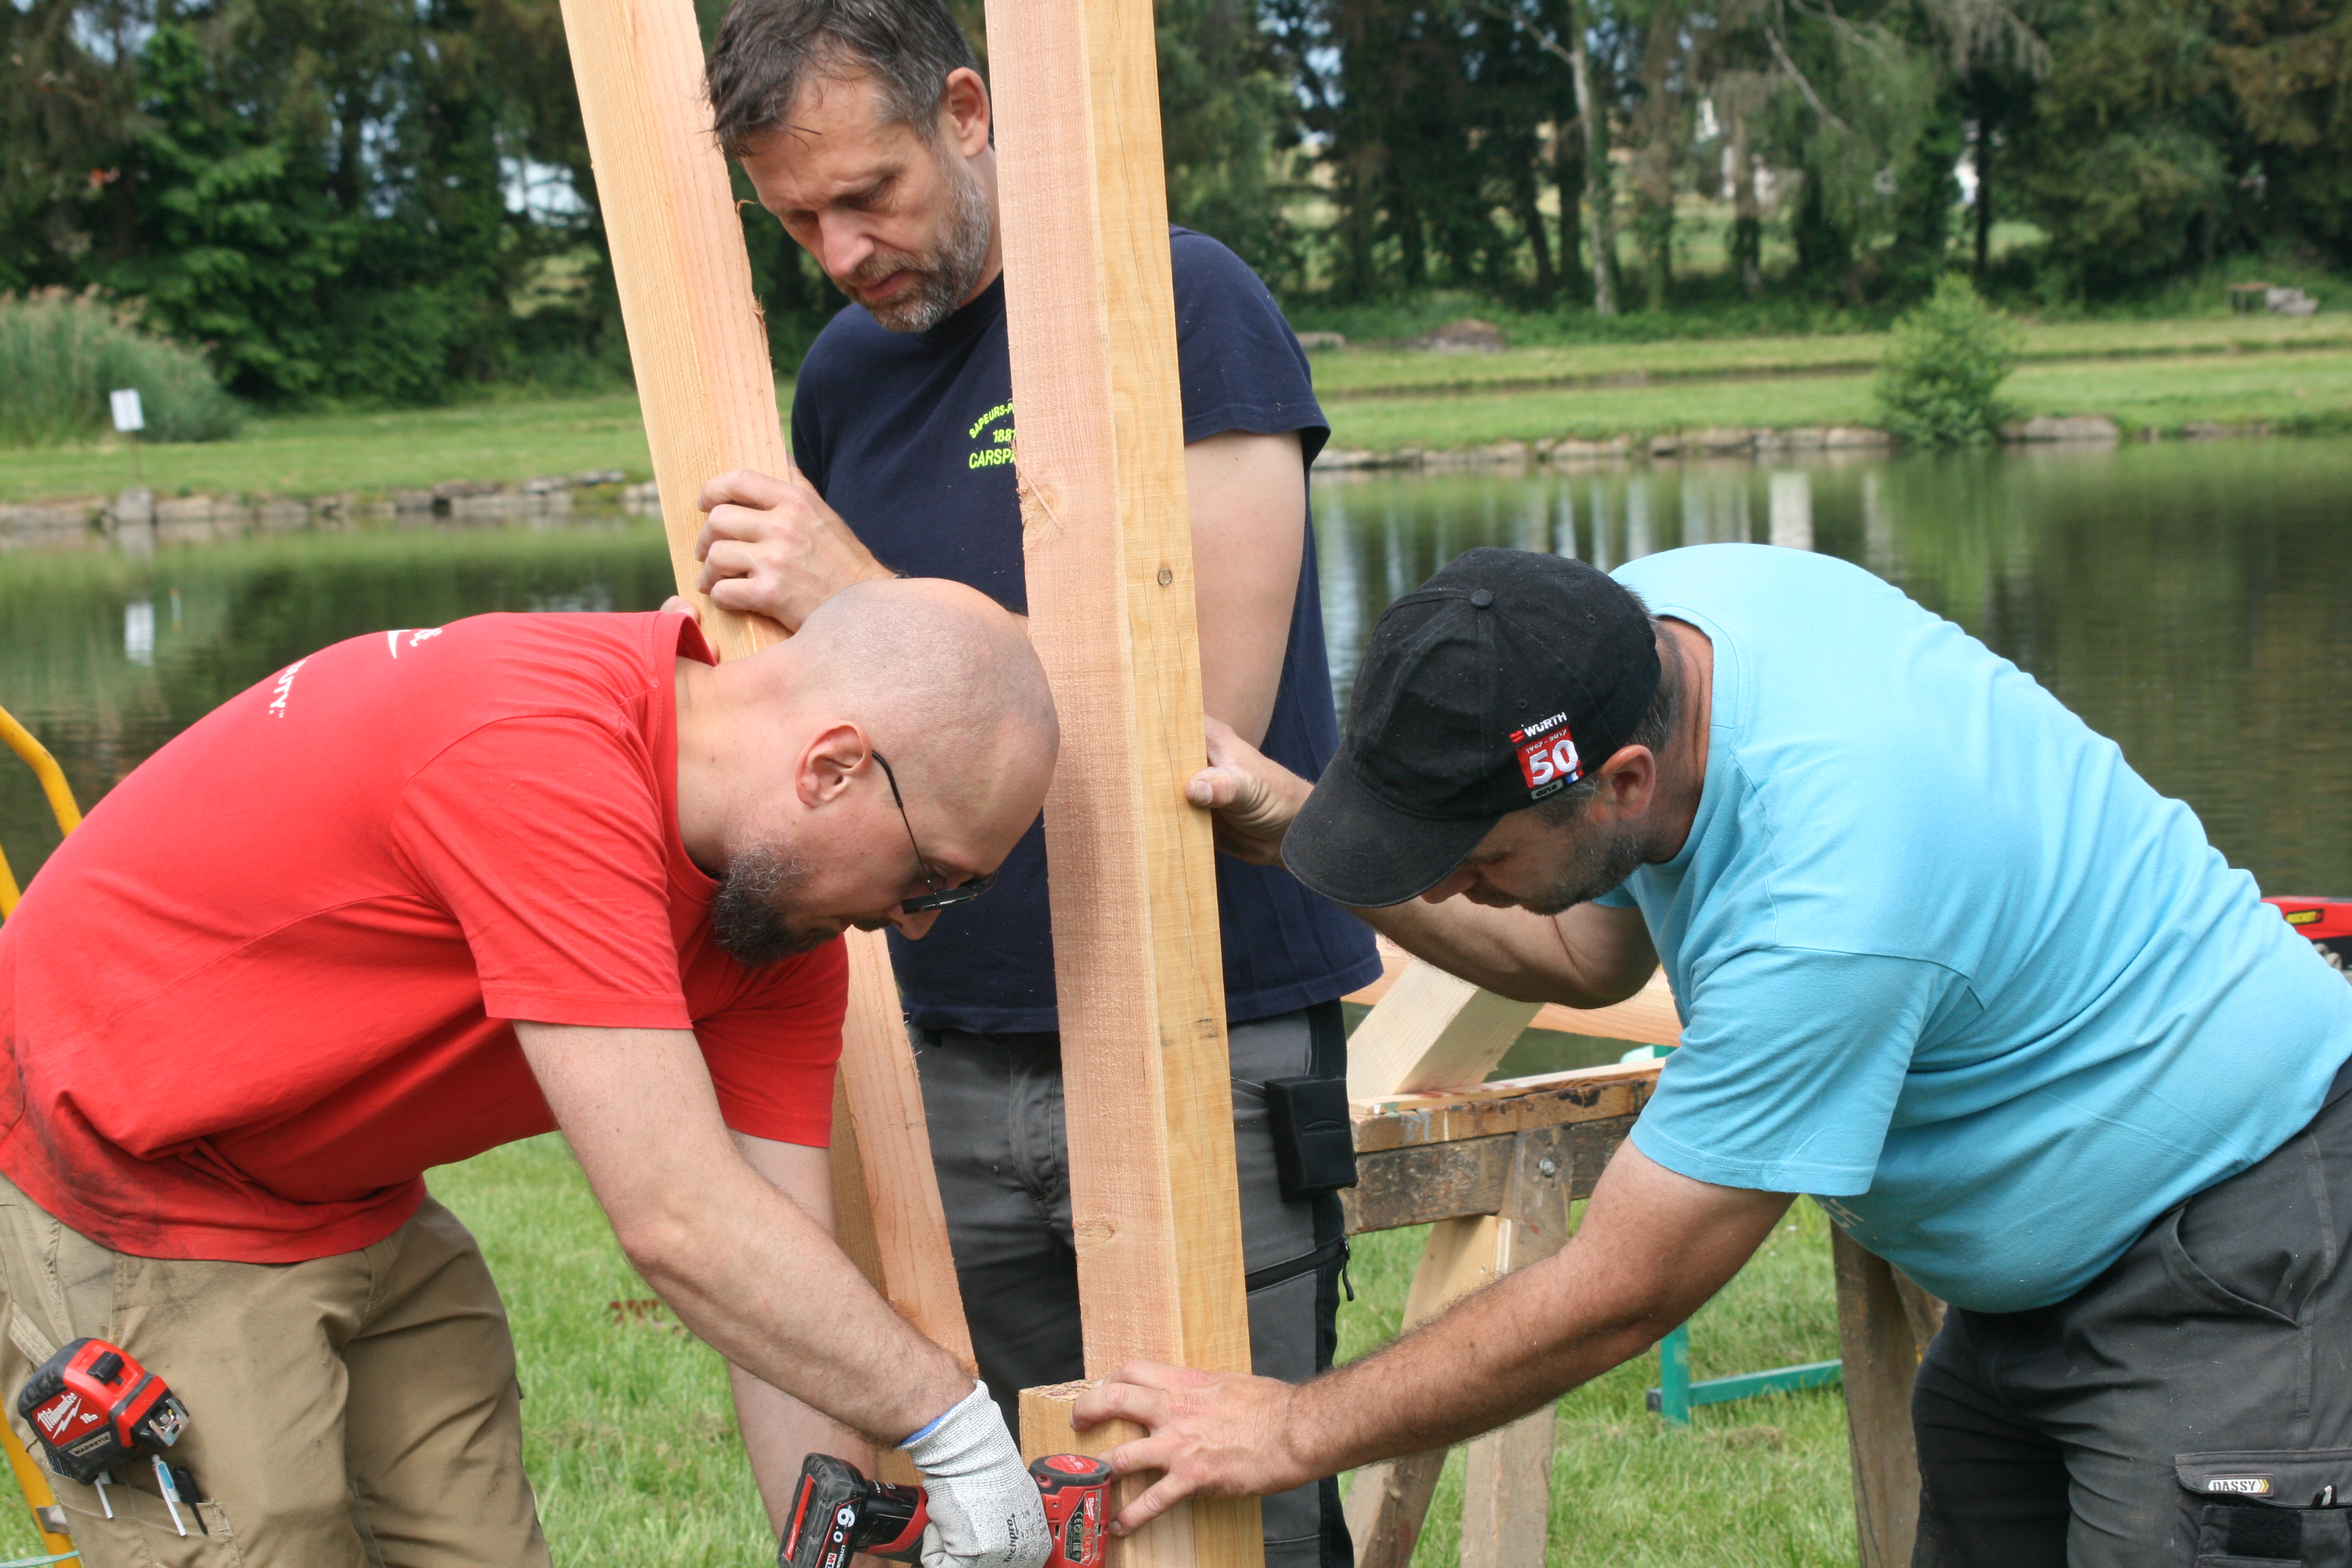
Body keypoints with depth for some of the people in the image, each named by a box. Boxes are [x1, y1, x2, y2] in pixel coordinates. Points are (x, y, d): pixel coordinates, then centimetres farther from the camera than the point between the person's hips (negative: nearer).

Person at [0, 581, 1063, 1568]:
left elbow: (783, 1290, -7)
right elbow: (679, 1225, -34)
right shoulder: (538, 756, -33)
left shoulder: (783, 900, -6)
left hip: (351, 1208, 8)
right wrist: (950, 1422, -26)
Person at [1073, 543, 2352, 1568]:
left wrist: (1294, 1430, -14)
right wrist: (1291, 824, -3)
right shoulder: (1633, 618, -11)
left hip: (2236, 1242, -9)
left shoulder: (1825, 900, -37)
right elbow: (1585, 954, 9)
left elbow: (1613, 1297, -26)